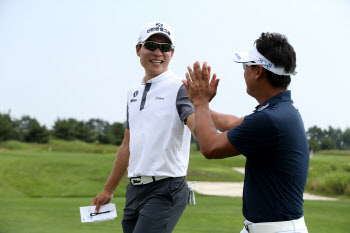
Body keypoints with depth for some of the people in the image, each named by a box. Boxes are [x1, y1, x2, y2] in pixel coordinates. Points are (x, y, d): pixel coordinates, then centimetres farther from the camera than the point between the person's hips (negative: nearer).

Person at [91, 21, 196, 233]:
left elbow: (202, 132, -25)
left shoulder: (180, 88, -7)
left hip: (165, 191, -7)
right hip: (134, 190, 7)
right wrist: (109, 190, 25)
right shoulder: (134, 92, 15)